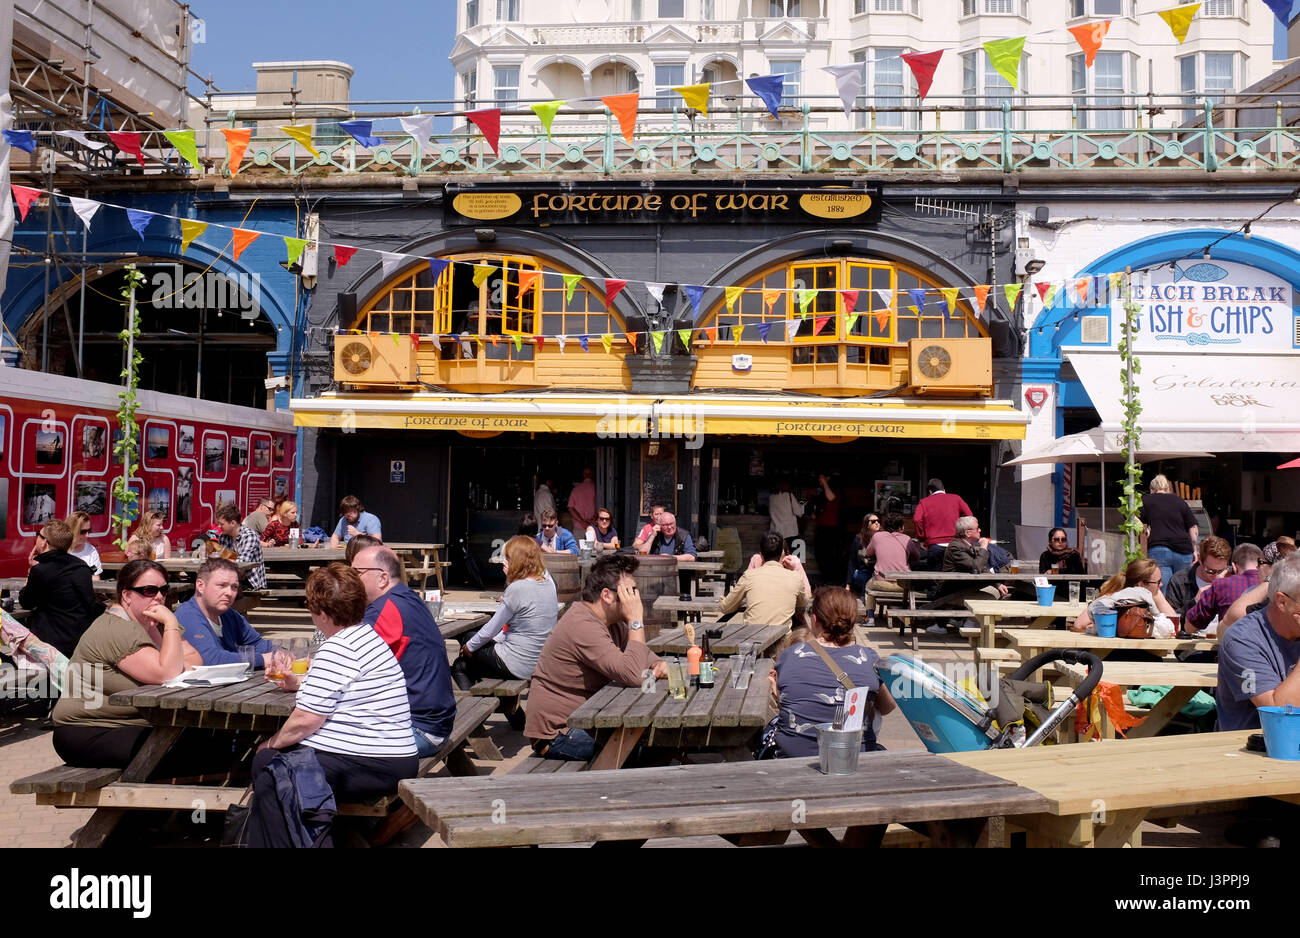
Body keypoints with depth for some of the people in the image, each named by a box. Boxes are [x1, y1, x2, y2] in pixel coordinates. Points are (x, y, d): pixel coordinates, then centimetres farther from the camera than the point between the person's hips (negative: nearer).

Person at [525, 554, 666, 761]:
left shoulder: (612, 621, 7)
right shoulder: (583, 627, -25)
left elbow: (641, 654, 21)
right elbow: (633, 676, -32)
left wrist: (657, 664, -3)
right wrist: (636, 620, -25)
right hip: (555, 734, -10)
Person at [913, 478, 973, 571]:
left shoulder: (924, 502, 10)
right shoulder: (956, 498, 14)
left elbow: (917, 519, -7)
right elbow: (969, 515, 3)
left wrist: (922, 539, 3)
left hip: (934, 545, -1)